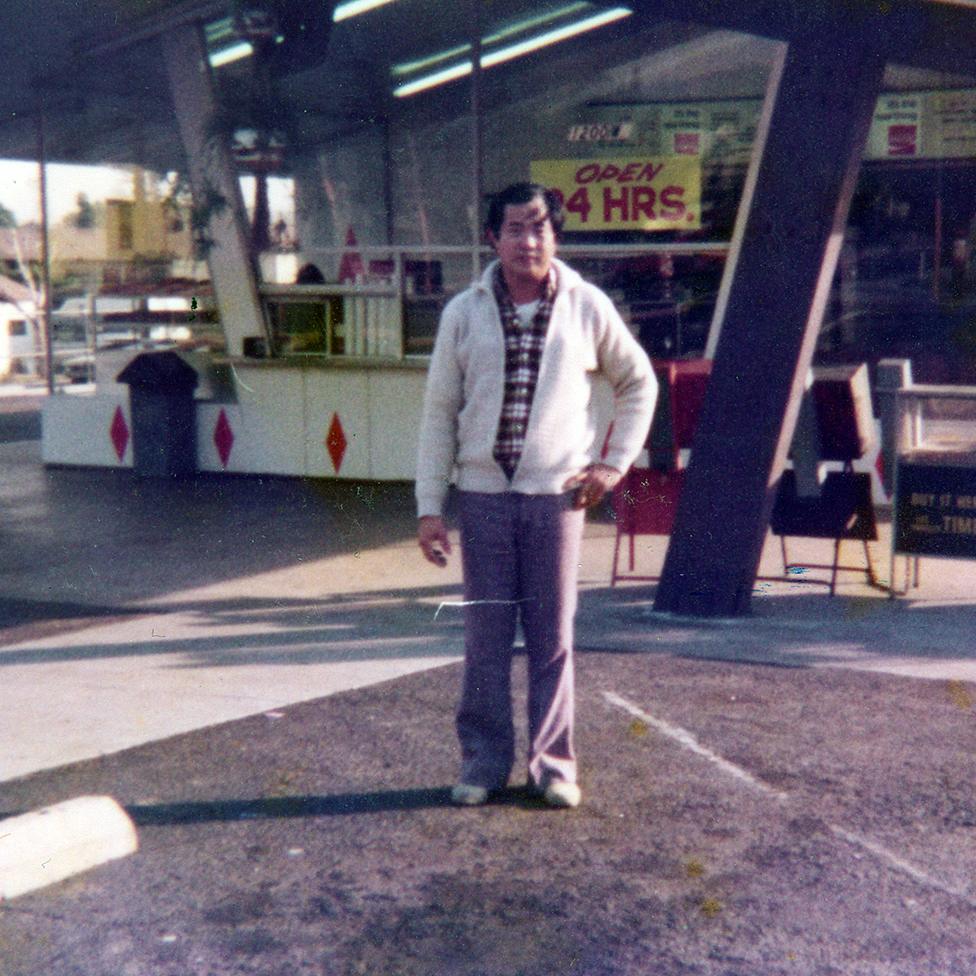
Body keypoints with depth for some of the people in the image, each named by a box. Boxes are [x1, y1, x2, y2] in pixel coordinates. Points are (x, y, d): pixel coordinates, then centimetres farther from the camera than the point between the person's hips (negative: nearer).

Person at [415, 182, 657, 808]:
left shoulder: (588, 308, 1)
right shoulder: (464, 314, 3)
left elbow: (639, 382, 14)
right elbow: (439, 413, 4)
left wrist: (616, 461, 4)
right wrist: (430, 506, -1)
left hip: (557, 496, -1)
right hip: (484, 494, 1)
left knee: (553, 638, 5)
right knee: (485, 637, 6)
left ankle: (554, 763, 16)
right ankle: (485, 759, 17)